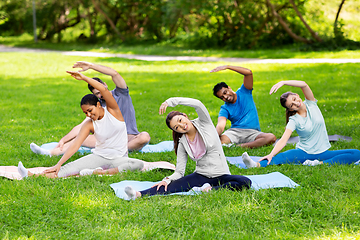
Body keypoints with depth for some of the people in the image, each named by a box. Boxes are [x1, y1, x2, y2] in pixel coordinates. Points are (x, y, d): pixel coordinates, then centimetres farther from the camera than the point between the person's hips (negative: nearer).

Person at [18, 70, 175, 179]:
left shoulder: (113, 111, -2)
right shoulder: (89, 124, 2)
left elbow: (104, 90, -19)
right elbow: (75, 144, -7)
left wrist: (84, 77, -25)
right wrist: (58, 164, -19)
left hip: (119, 158, -1)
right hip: (99, 156, 1)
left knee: (138, 165, -36)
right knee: (72, 167, -25)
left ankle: (99, 173, -43)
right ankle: (33, 176, -45)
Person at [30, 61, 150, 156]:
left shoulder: (121, 93, 0)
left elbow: (114, 73, -18)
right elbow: (81, 126, 6)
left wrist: (91, 65, -21)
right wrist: (63, 140, -5)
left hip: (130, 138, -4)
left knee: (144, 137, -38)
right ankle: (51, 153, -20)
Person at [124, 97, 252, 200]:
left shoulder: (204, 123, 0)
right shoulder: (183, 143, 5)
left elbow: (198, 104, -20)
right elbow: (179, 172, 3)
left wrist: (171, 101, -22)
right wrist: (168, 179, -19)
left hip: (221, 175, -1)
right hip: (201, 175, 1)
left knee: (245, 182, -33)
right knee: (173, 185, -28)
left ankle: (211, 189, -33)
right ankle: (139, 195, -46)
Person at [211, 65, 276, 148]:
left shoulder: (243, 93, 9)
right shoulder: (224, 109, 7)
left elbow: (248, 73, -5)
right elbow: (220, 126, -12)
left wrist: (227, 66, -15)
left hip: (252, 132, 1)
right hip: (235, 131, -1)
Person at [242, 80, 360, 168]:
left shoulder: (311, 104, 2)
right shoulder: (294, 120, -4)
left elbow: (303, 85, -15)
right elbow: (283, 139, -17)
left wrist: (283, 82, -28)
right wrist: (271, 154, -34)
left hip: (322, 153, 2)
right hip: (304, 153, -2)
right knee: (281, 157, -33)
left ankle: (320, 164, -40)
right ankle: (256, 165, -58)